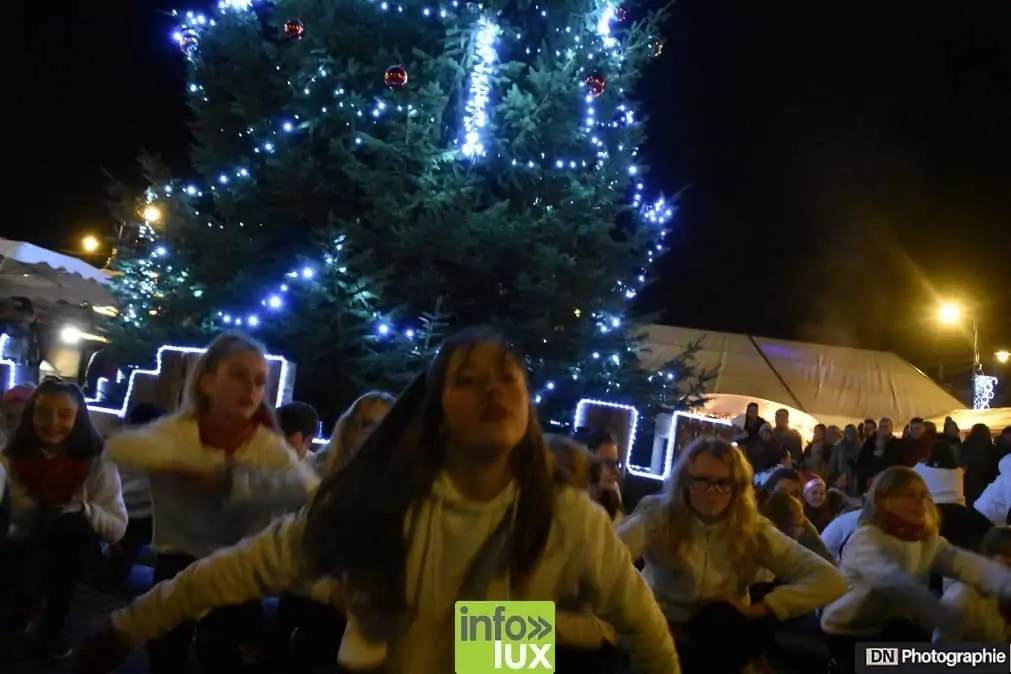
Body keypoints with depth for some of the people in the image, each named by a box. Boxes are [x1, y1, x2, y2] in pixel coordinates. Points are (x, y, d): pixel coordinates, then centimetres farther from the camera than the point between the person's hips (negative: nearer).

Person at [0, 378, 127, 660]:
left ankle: (54, 625, -12)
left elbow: (118, 527, -17)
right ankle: (25, 603, 14)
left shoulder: (97, 461, -16)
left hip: (72, 548, -2)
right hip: (26, 545, 2)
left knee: (72, 525, -36)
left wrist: (83, 509, -36)